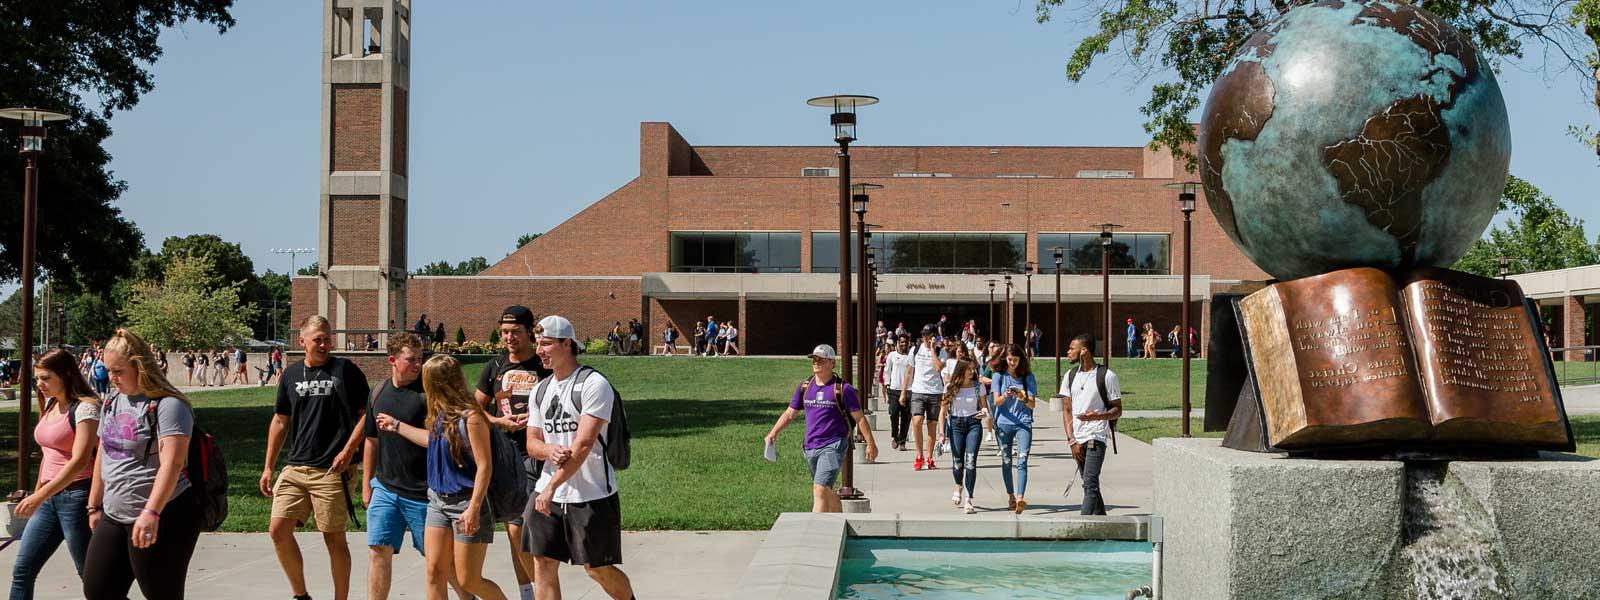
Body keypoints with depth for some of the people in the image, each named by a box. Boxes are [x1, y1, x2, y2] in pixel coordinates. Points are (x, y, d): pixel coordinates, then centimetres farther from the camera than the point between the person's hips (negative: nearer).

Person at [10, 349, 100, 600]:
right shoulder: (50, 405, 12)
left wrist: (40, 495, -27)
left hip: (77, 495, -8)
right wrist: (37, 493, 23)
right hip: (50, 497, 8)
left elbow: (80, 460, -22)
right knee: (22, 571, 6)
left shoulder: (85, 407, -14)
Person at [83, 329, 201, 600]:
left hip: (162, 519, -8)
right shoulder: (111, 404, 12)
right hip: (114, 517, 8)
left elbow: (172, 463, -23)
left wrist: (151, 513, -31)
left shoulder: (167, 405, -13)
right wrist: (94, 506, 20)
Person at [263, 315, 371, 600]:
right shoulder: (291, 375, 10)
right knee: (278, 529, -2)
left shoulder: (346, 370, -3)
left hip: (332, 470, -4)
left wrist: (348, 450, -14)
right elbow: (280, 421, 17)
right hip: (295, 467, 5)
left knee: (334, 538, 1)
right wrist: (268, 466, 14)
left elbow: (366, 414, -3)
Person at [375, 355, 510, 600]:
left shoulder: (471, 417, -17)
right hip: (438, 500, 8)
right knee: (435, 573, 4)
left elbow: (484, 466, -18)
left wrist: (474, 509, -23)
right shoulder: (442, 415, 7)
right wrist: (397, 425, 36)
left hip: (466, 503, -8)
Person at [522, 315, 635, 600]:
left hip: (592, 494, -6)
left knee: (597, 569, 4)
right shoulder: (541, 390, 12)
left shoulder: (594, 384, -12)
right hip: (547, 492, 6)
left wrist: (552, 486, -21)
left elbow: (583, 444, -19)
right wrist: (549, 451, -12)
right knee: (542, 565, 1)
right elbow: (532, 443, 13)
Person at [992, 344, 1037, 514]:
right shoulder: (999, 375, 6)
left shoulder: (1027, 376, 6)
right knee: (1006, 461, 8)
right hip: (1004, 423, 1)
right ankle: (1010, 496, 22)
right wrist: (1006, 395, -23)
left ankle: (1020, 498, -27)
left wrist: (1022, 397, -18)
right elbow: (996, 401, -2)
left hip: (1024, 422, -1)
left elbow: (1032, 404, 2)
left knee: (1022, 460, -16)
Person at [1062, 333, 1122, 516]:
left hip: (1096, 437, -6)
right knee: (1089, 485, 11)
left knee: (1090, 483, -15)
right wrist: (1072, 441, -1)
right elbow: (1067, 411, 10)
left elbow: (1117, 410, -1)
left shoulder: (1107, 376, -5)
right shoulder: (1070, 376, 10)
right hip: (1078, 439, 6)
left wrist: (1097, 416, -21)